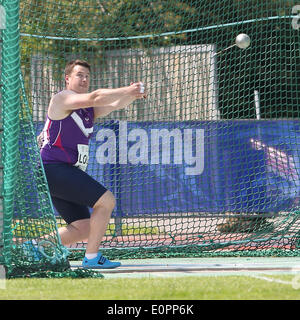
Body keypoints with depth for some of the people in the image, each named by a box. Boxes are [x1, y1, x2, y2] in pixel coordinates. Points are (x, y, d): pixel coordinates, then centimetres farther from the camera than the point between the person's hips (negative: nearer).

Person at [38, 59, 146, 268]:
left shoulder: (90, 110, 20)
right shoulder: (63, 98, -7)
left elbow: (114, 105, 7)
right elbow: (94, 98, -23)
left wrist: (132, 95, -14)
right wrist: (127, 90, -28)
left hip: (65, 173, 10)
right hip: (53, 168, -10)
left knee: (83, 229, 5)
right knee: (107, 200, -16)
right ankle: (92, 257, -13)